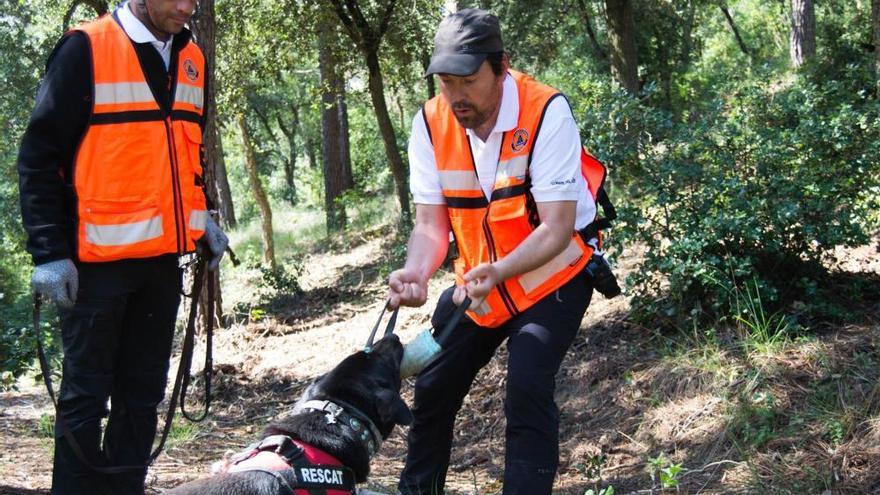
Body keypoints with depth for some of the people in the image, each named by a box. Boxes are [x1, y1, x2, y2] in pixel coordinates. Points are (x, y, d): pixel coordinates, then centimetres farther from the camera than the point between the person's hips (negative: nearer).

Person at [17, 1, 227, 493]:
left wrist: (202, 215, 9)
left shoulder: (191, 58, 10)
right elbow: (39, 155, -9)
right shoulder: (86, 49, -9)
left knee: (143, 394, 11)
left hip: (163, 259, 6)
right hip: (99, 261, -6)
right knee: (87, 396, 2)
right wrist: (50, 252, -13)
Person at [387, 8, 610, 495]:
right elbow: (431, 222, -13)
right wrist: (415, 273, -35)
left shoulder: (546, 112, -27)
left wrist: (498, 272, -46)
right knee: (433, 387, 12)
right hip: (476, 281, 5)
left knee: (528, 389, -22)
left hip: (552, 276, -5)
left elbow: (557, 228, -29)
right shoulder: (431, 123, -14)